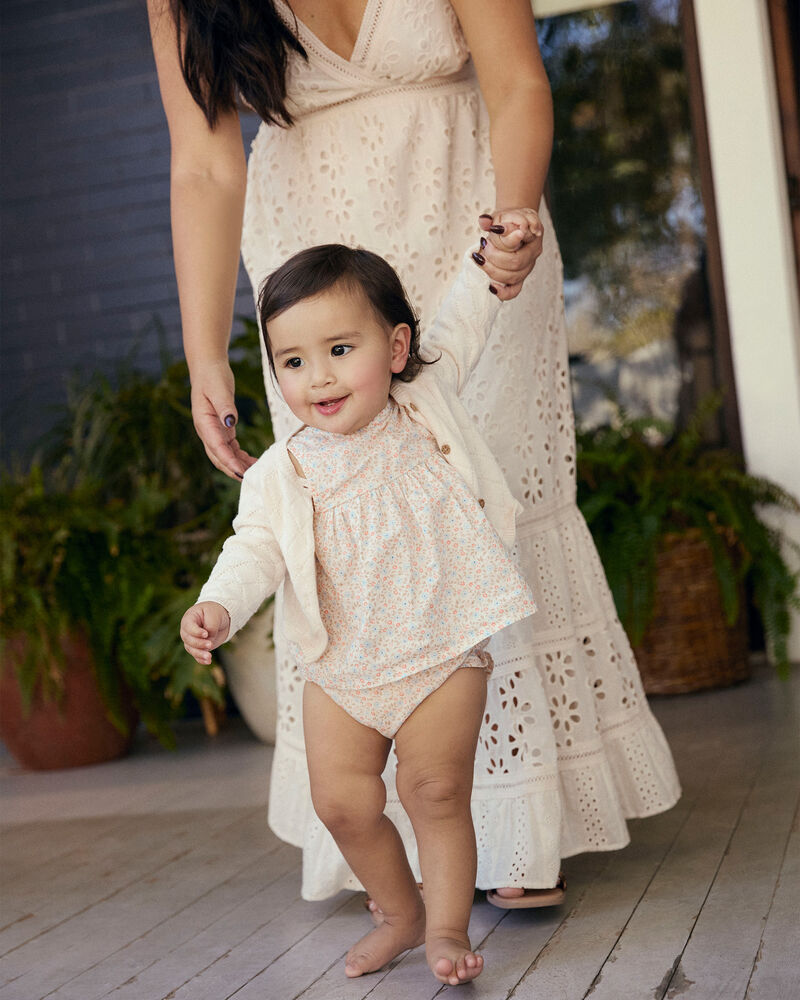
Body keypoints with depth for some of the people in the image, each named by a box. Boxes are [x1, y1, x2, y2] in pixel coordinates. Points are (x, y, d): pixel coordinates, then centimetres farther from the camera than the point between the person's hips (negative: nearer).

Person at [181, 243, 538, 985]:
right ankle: (401, 914, 26)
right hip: (341, 666, 2)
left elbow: (460, 327, 12)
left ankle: (447, 927, 15)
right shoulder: (281, 472, -8)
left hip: (442, 650, -1)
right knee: (341, 802, 3)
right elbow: (255, 548, -12)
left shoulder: (426, 401, -4)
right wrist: (219, 604, -30)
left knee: (436, 791, -3)